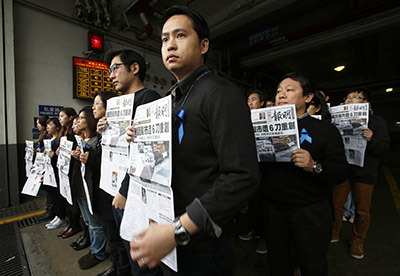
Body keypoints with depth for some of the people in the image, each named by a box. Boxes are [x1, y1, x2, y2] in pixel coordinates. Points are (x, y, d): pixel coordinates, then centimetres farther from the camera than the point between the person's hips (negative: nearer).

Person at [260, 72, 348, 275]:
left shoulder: (325, 130, -4)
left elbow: (341, 171, -10)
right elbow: (258, 166, 7)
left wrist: (315, 166, -29)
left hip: (310, 213, -2)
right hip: (274, 210, 3)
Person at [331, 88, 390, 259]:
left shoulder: (377, 121, 1)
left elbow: (386, 147, -5)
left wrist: (372, 140, -24)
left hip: (364, 173, -1)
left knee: (362, 210, 11)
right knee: (336, 203, 9)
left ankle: (358, 241, 32)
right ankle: (334, 233, 30)